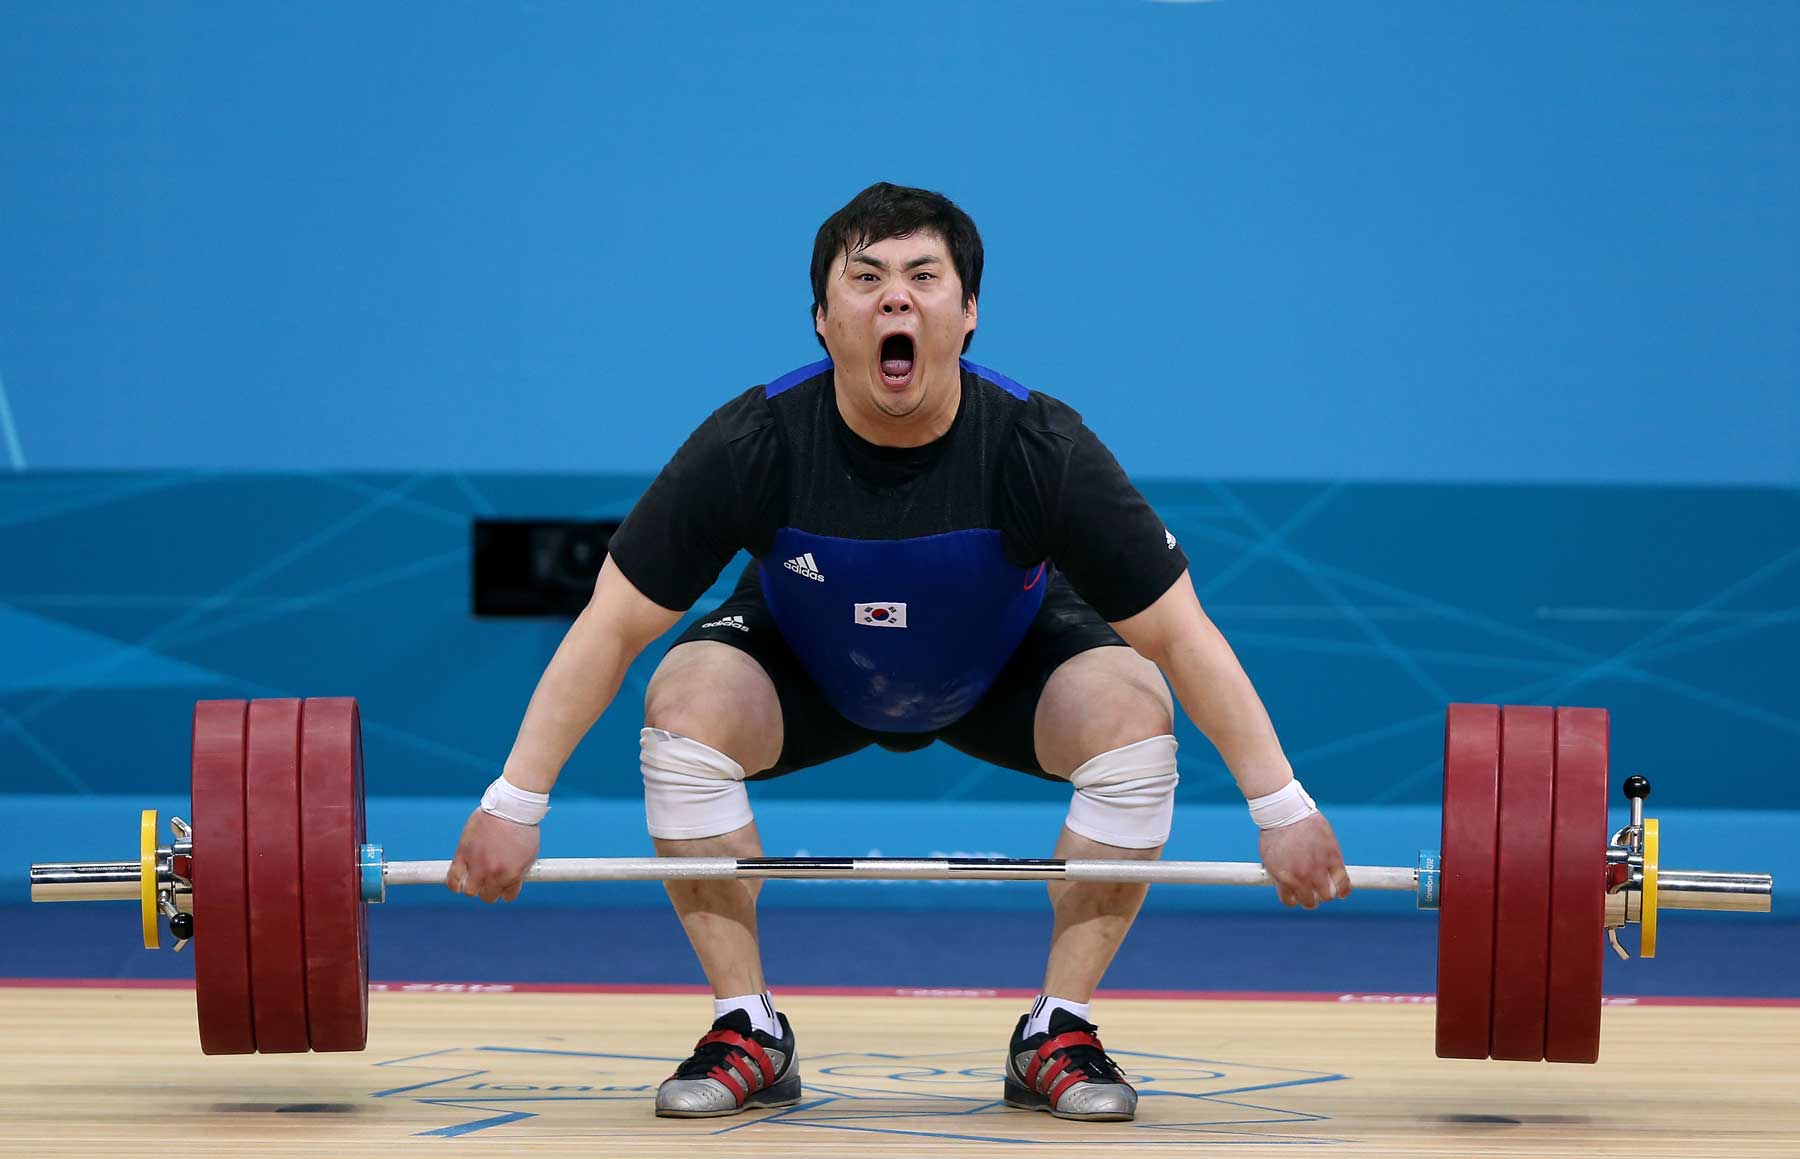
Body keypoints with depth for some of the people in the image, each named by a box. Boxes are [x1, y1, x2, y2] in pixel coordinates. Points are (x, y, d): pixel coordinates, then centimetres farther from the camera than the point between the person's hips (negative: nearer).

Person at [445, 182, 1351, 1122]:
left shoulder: (1040, 448, -33)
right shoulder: (753, 445, -33)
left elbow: (1178, 632, -25)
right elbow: (612, 625, -24)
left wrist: (1283, 810, -27)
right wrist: (513, 804, -26)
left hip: (1003, 672, 0)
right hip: (806, 670, 0)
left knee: (1133, 710, -28)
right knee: (685, 703, -29)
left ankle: (1058, 1035, -12)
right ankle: (748, 1035, -14)